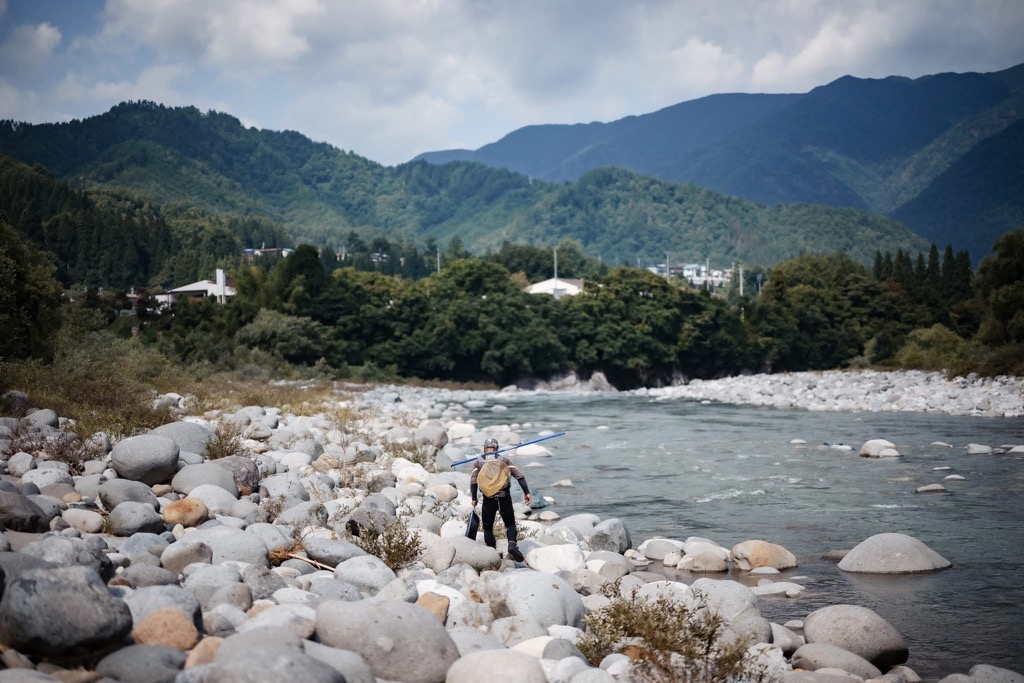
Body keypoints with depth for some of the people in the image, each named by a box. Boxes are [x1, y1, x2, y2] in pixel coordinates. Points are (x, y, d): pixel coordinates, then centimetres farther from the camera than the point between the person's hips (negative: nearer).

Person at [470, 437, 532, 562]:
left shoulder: (478, 461, 12)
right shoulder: (504, 459, 12)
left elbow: (473, 481, 1)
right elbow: (519, 475, 2)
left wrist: (474, 499, 7)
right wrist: (526, 492, 1)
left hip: (488, 499, 0)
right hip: (505, 497, 0)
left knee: (487, 527, 15)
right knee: (510, 524, 12)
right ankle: (512, 544, -15)